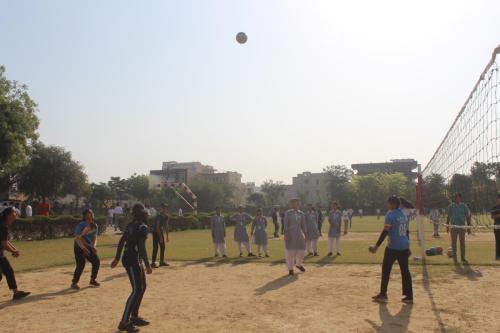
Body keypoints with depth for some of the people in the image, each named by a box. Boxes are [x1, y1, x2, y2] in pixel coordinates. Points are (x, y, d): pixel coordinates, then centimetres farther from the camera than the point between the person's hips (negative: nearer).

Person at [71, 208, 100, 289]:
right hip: (79, 247, -6)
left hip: (89, 247, 6)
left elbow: (95, 237, 5)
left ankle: (92, 280, 19)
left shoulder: (94, 226, 1)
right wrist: (84, 248, -30)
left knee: (96, 262, 1)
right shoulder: (81, 225, -18)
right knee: (81, 265, -16)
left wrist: (94, 246, -13)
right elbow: (78, 238, -22)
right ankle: (74, 283, -1)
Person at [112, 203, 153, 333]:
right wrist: (147, 265, -21)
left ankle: (134, 317, 26)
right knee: (137, 290, -7)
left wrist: (117, 258, 22)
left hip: (128, 258, 10)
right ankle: (124, 322, -7)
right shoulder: (142, 227, -16)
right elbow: (142, 247, -23)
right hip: (133, 260, -10)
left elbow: (121, 241, 15)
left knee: (142, 287, 18)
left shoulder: (131, 225, 11)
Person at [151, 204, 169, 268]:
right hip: (155, 232, -8)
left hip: (161, 232, 8)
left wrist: (167, 236, 5)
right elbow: (157, 227, -25)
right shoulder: (158, 217, -23)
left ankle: (162, 261, 19)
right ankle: (153, 262, -10)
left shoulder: (166, 217, 0)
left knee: (163, 247, 10)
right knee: (155, 247, -12)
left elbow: (166, 226, 7)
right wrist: (160, 237, -27)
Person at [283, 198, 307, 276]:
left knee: (301, 249, 3)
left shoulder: (301, 214, 8)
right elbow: (285, 224, -9)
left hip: (299, 233, 4)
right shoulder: (288, 213, -3)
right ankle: (290, 269, 13)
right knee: (290, 251, 0)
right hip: (290, 234, -4)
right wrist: (286, 234, -18)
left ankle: (298, 264, 32)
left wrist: (305, 234, 5)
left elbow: (303, 225, 10)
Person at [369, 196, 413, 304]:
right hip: (404, 247, 7)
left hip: (393, 247, -7)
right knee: (405, 270, 10)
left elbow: (385, 232, -17)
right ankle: (409, 296, 12)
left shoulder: (390, 214, -11)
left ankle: (383, 295, 8)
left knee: (386, 269, 4)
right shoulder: (403, 215, 13)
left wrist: (376, 246, -15)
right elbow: (406, 231, 17)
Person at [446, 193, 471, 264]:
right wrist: (447, 226, 9)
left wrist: (469, 227, 0)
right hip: (453, 227, 1)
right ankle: (454, 256, 12)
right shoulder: (451, 206, 7)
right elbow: (448, 217, 13)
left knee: (462, 243, 0)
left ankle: (463, 258, 5)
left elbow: (468, 217, 5)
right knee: (453, 242, 2)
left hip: (462, 227, -1)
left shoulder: (464, 206, 4)